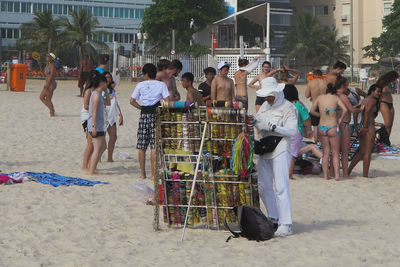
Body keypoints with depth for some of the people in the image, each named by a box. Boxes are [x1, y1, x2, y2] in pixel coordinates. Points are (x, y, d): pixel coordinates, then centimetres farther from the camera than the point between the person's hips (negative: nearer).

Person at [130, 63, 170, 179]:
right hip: (156, 114, -2)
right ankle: (154, 173, -5)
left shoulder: (140, 85, 5)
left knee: (142, 147, 6)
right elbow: (167, 100, -8)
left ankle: (143, 173, 10)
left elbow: (132, 101, 5)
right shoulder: (161, 85, 1)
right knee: (154, 146, -3)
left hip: (144, 115, 2)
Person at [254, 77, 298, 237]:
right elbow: (257, 121, 26)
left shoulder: (288, 108, -7)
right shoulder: (265, 105, 16)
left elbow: (292, 131, -14)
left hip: (280, 150, -8)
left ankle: (286, 225, -13)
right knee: (263, 187, 11)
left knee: (281, 188, -13)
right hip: (264, 151, 8)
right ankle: (274, 218, 26)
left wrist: (274, 128, -25)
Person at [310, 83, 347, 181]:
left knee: (325, 153, 11)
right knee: (335, 153, 5)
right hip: (333, 128, -3)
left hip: (322, 128, 3)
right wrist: (340, 119, -2)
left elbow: (312, 111, 6)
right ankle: (337, 175, -1)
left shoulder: (320, 98, 5)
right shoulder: (336, 98, -4)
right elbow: (345, 109, -15)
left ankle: (325, 175, 8)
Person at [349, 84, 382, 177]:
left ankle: (348, 171, 15)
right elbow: (367, 112, -25)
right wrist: (365, 126, -20)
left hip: (362, 126, 9)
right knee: (367, 152, -4)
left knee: (361, 151, 16)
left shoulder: (364, 100, 17)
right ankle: (365, 175, -1)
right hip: (369, 127, -9)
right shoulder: (372, 100, -10)